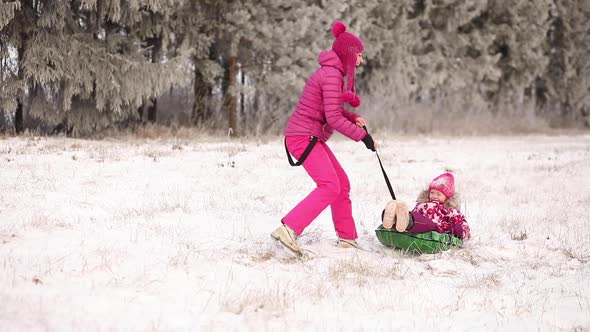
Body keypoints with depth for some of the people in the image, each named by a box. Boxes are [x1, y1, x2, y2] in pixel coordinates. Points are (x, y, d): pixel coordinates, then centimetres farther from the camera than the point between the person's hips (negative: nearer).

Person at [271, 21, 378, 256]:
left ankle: (347, 239, 20)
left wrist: (353, 117, 6)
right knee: (330, 186, -20)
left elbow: (334, 108, 25)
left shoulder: (334, 73, 15)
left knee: (342, 183, 13)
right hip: (303, 137, -10)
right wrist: (363, 136, -14)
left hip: (312, 138, 10)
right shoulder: (331, 74, -17)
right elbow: (333, 118, -22)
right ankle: (288, 230, -25)